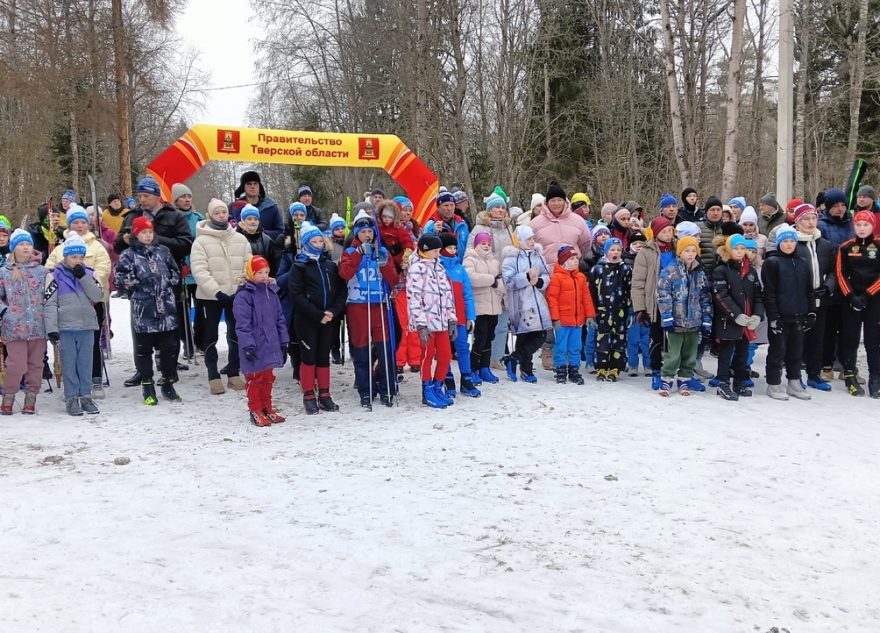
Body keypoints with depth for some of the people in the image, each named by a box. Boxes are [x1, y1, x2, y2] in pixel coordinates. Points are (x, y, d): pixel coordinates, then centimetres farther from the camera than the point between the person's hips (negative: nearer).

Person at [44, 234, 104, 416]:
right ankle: (72, 398, 8)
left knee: (86, 364, 7)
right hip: (65, 328, -3)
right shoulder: (55, 275, -2)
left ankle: (85, 396, 15)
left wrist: (83, 277, -12)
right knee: (69, 364, 1)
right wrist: (51, 329, -12)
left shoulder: (88, 273, 8)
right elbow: (50, 304, -6)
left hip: (87, 327, 3)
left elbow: (98, 297, -5)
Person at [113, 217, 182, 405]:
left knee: (170, 346, 6)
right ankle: (147, 386, 15)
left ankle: (168, 383, 19)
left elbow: (175, 272, 18)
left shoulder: (163, 251, 12)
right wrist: (138, 288, -10)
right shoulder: (129, 255, 1)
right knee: (144, 347, 4)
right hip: (143, 309, -3)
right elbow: (121, 280, -5)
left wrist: (169, 281, 2)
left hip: (166, 306, 3)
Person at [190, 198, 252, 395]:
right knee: (210, 336, 5)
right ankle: (213, 377, 14)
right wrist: (217, 291, -23)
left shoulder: (240, 239, 5)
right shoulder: (201, 241, -7)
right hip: (210, 296, -3)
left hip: (237, 295, 3)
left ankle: (233, 374, 23)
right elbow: (200, 271, -15)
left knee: (236, 334, 10)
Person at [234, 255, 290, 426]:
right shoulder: (243, 296, -12)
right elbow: (242, 324, -16)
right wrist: (247, 345, -21)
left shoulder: (271, 292, 9)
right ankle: (256, 411, 14)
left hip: (270, 346, 7)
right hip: (254, 348, -6)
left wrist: (283, 342, 13)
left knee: (268, 378, 16)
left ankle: (267, 408, 27)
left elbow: (279, 319, 14)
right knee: (255, 379, 4)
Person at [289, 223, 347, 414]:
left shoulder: (330, 265, 11)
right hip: (307, 320, -4)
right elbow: (296, 294, -11)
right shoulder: (299, 266, -2)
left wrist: (333, 311, -10)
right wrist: (317, 315, -16)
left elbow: (341, 290, 7)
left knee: (324, 356, 10)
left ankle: (324, 395, 17)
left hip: (329, 319, 4)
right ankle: (309, 396, 10)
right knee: (308, 356, 2)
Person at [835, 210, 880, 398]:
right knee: (850, 338, 5)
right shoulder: (846, 247, 2)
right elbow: (841, 274, 1)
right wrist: (851, 296, -9)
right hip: (851, 299, 1)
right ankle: (850, 376, 12)